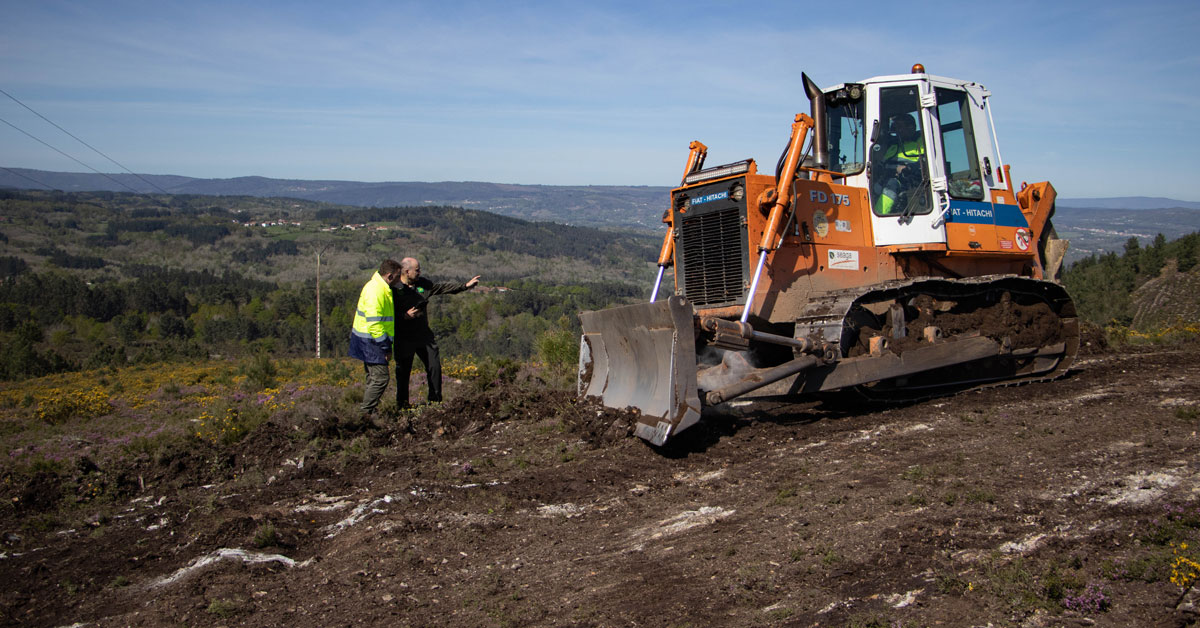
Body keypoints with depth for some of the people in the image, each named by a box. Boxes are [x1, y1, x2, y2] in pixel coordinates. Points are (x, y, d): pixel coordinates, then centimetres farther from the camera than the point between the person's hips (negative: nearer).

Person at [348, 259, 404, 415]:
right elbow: (374, 323, -25)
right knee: (381, 378, -10)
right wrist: (386, 348, -21)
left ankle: (368, 412, 20)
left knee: (374, 378, 14)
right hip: (370, 342, -11)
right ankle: (367, 412, -4)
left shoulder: (382, 288, 12)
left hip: (372, 341, 11)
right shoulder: (375, 291, -22)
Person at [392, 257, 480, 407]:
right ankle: (402, 405, 20)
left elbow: (443, 287, 12)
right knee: (403, 371, 5)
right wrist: (405, 316, -27)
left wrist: (465, 286, 10)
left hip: (424, 335, 6)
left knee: (434, 366, 6)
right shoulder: (394, 289, -14)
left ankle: (435, 400, 21)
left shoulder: (423, 284, 5)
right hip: (404, 339, -5)